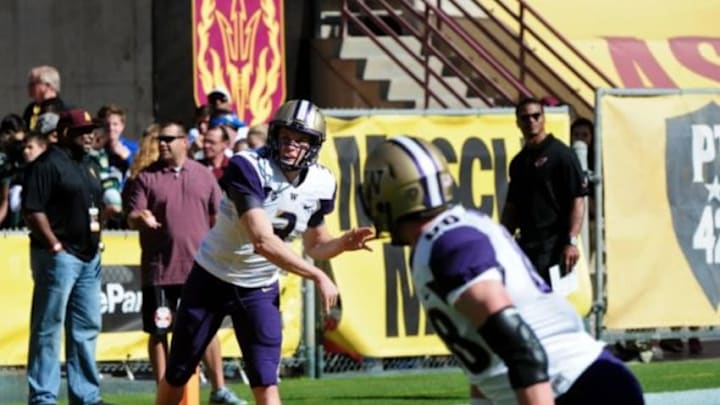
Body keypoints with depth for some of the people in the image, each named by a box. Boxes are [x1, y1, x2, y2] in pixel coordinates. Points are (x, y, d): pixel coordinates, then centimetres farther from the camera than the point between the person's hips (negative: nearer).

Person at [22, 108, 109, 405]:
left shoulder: (87, 166, 18)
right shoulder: (47, 165, -10)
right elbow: (33, 211, -16)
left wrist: (95, 241, 13)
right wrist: (56, 247, -18)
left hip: (89, 257, 9)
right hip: (59, 256, -9)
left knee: (86, 329, 11)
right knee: (48, 329, -5)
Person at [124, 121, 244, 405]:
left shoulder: (203, 176, 7)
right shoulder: (146, 178, 0)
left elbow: (217, 217, 12)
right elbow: (132, 219, -5)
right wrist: (140, 218, -28)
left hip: (200, 267, 1)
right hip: (159, 270, -1)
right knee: (159, 331, 2)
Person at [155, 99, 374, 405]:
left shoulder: (320, 184, -9)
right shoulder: (248, 168, -28)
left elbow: (315, 245, 6)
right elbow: (263, 242, -37)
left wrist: (343, 244, -16)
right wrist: (318, 277, -38)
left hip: (260, 288, 3)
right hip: (212, 279, -3)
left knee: (265, 380, -9)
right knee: (178, 374, 11)